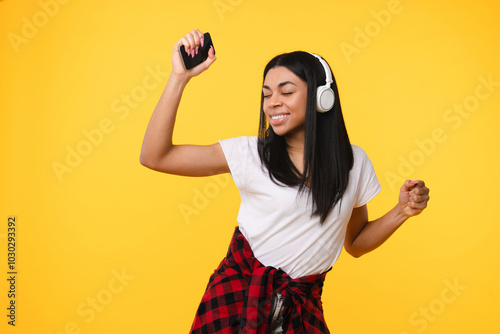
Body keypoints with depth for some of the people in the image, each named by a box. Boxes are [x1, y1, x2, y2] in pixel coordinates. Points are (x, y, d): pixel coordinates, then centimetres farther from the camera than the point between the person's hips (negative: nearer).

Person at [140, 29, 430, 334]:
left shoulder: (354, 162, 0)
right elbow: (155, 157, -14)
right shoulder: (249, 153, -9)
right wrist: (180, 77, -17)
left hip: (302, 306, 2)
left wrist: (402, 212, -6)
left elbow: (356, 243, 11)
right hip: (238, 290, -2)